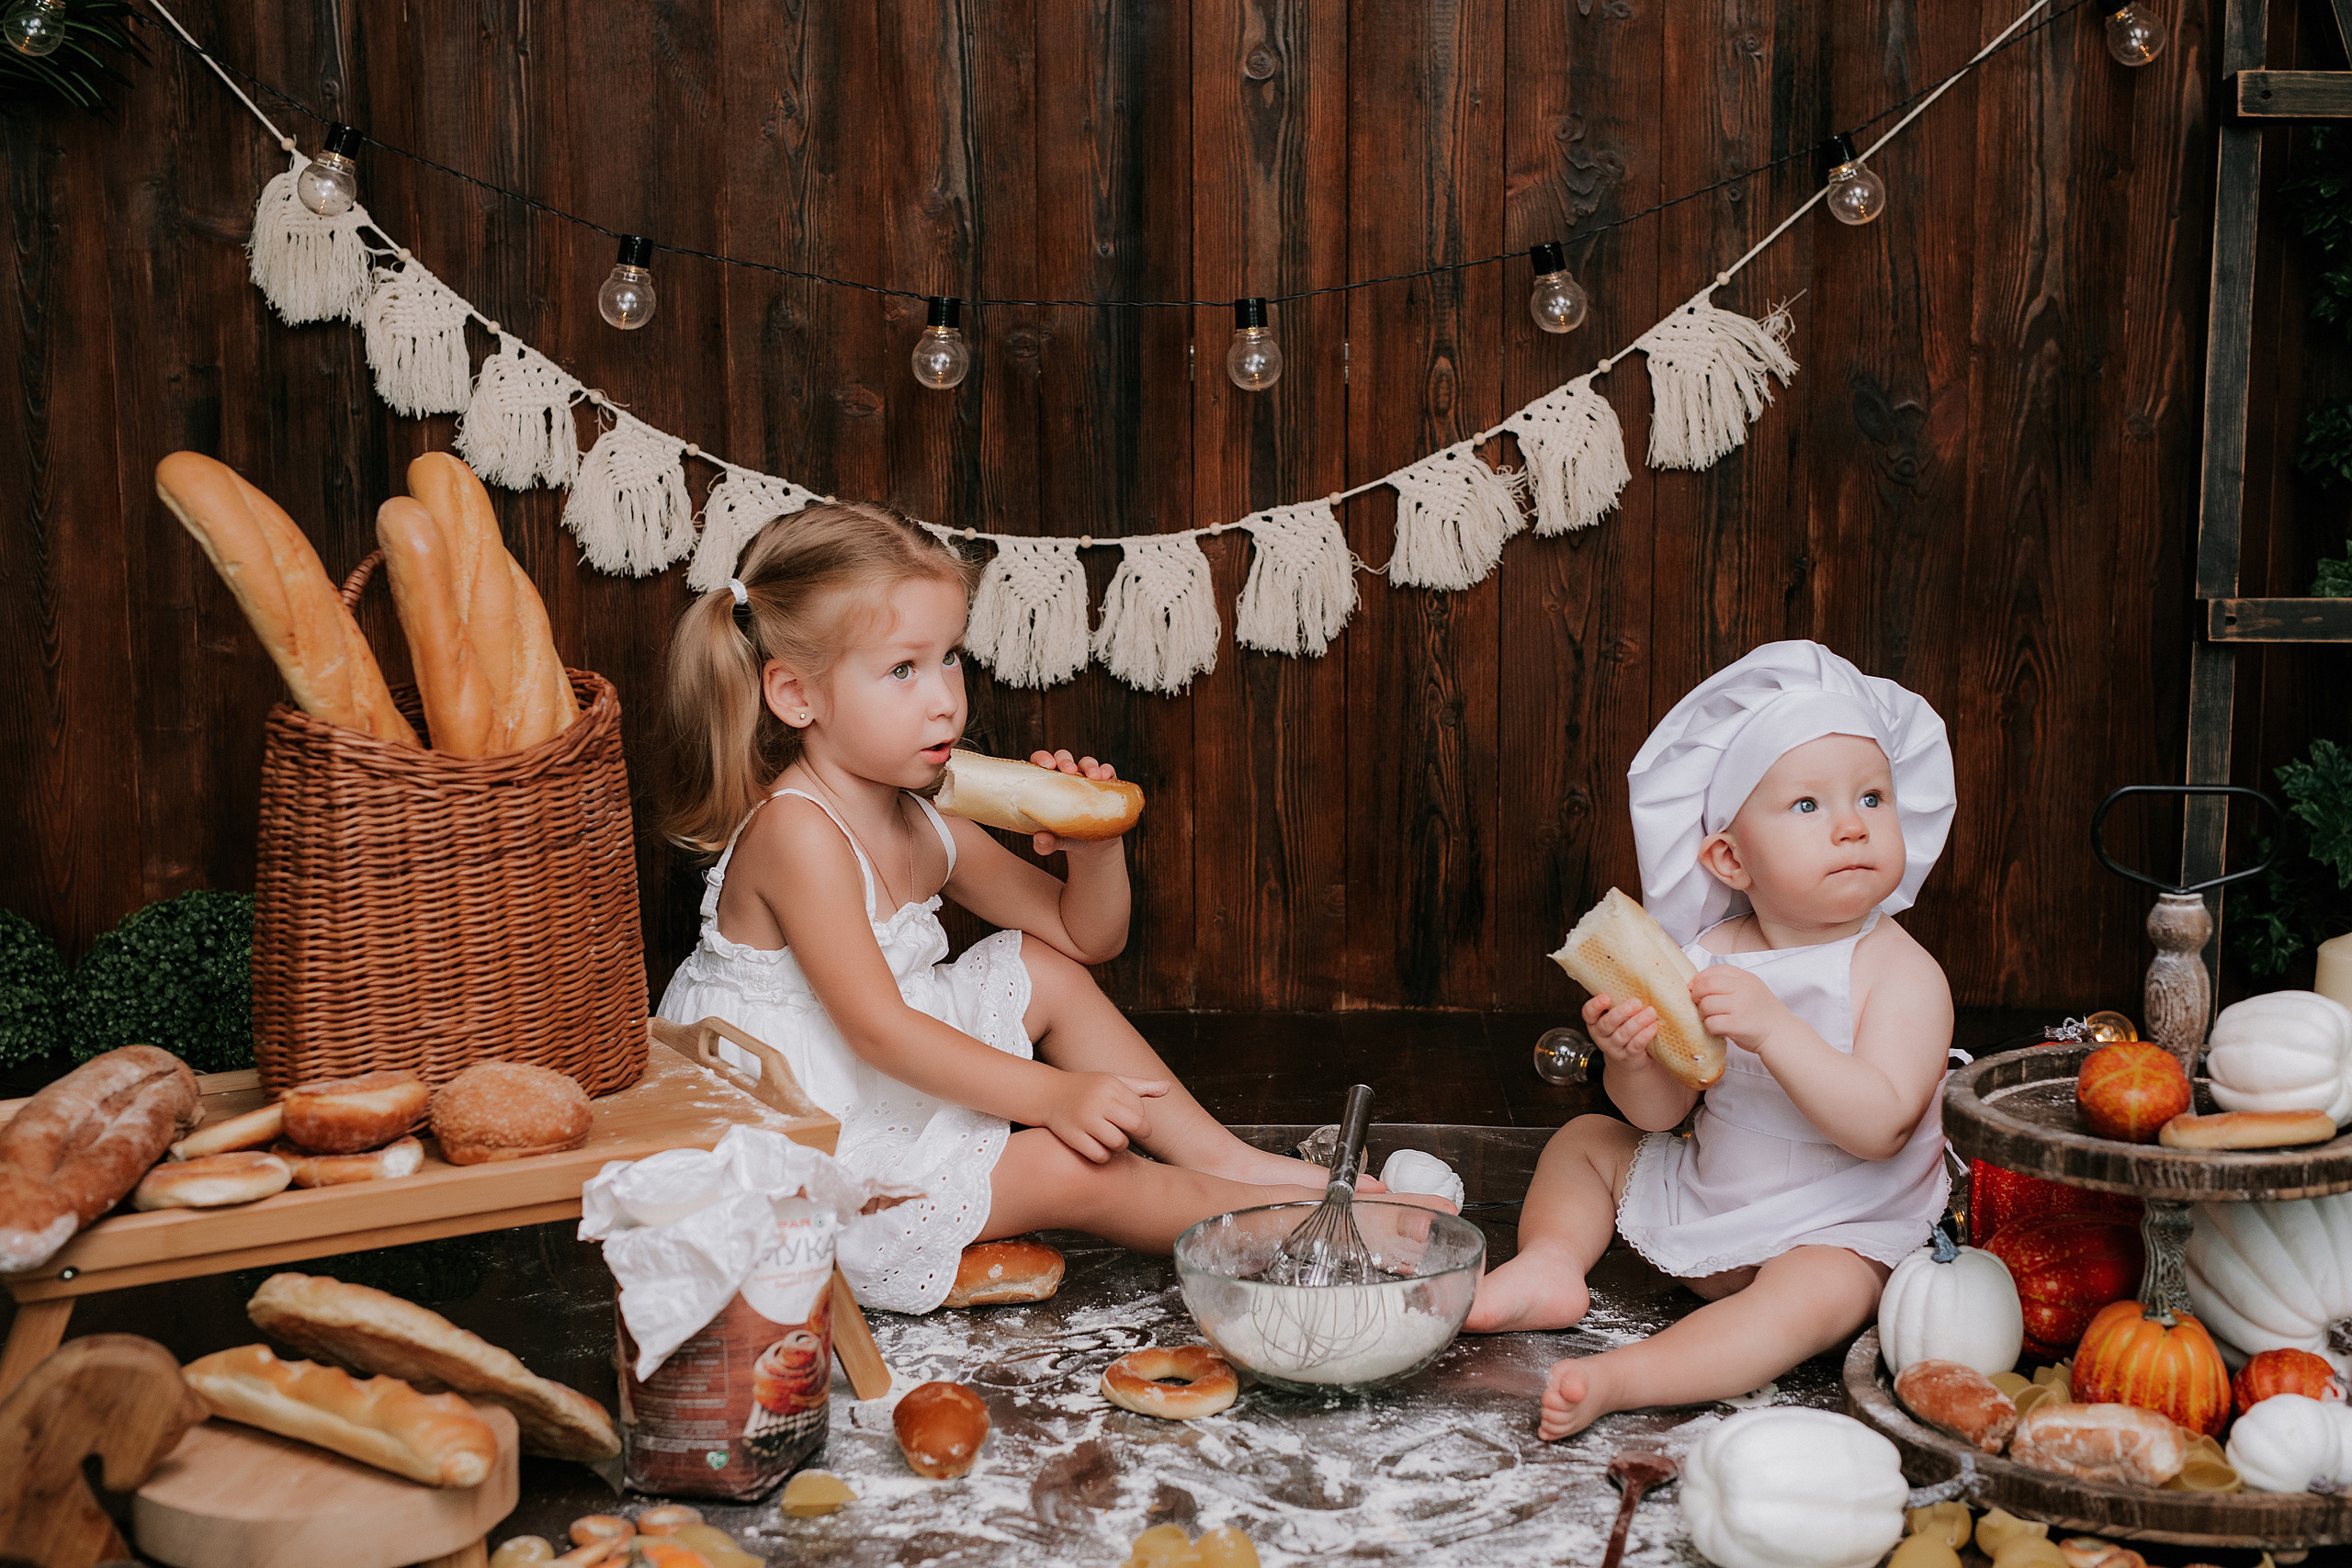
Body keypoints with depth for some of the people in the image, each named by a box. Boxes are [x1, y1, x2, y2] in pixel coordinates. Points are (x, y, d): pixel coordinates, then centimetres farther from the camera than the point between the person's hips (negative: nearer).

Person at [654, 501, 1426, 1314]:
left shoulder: (921, 828, 3)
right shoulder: (796, 833, -24)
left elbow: (1085, 935, 11)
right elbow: (877, 1029, -27)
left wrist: (1095, 843, -11)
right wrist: (1052, 1096, -27)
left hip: (897, 1089, 10)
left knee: (1045, 969, 9)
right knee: (1066, 1167, -15)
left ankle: (1228, 1160, 12)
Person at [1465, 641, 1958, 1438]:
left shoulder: (1902, 974, -17)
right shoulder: (1711, 954, -4)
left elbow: (1880, 1126, -29)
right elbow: (1658, 1111, -3)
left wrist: (1772, 1027, -37)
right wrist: (1632, 1057, -27)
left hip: (1836, 1231, -6)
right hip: (1704, 1189, 6)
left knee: (1816, 1295, -36)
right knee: (1586, 1140, 11)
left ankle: (1622, 1375, -42)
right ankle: (1551, 1262, -12)